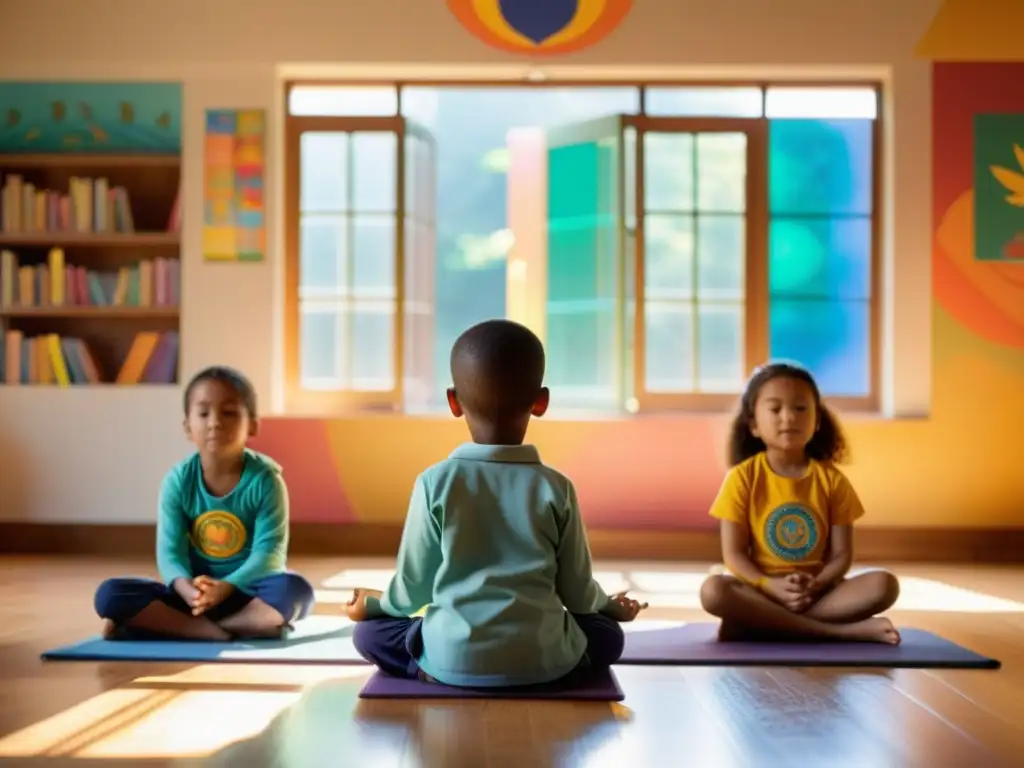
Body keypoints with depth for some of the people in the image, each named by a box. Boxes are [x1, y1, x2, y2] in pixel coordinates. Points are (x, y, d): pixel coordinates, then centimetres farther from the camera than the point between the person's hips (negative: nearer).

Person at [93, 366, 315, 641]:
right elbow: (170, 551, -10)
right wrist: (187, 589, -33)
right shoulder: (178, 481, -6)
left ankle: (168, 625, -28)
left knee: (294, 589, -35)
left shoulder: (264, 479, -11)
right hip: (194, 593, 2)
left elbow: (269, 552, -16)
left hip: (249, 592, -2)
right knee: (110, 594, -19)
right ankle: (217, 633, -29)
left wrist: (226, 587, -33)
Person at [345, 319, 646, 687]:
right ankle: (541, 668, 6)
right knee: (608, 634, 28)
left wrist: (374, 603, 26)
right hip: (541, 657, 1)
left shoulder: (435, 482, -5)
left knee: (369, 632, 22)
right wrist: (611, 605, 29)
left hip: (453, 657, -1)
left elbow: (413, 586, 2)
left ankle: (437, 671, -1)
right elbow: (577, 592, 5)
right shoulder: (556, 487, -2)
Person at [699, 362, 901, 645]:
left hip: (818, 590, 2)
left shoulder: (832, 479, 3)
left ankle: (757, 623, -27)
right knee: (712, 590, -33)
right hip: (761, 591, -2)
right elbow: (734, 554, -6)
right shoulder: (742, 477, -3)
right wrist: (770, 586, -23)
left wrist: (816, 585, -20)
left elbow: (842, 554, 0)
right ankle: (843, 631, -30)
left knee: (885, 584, -24)